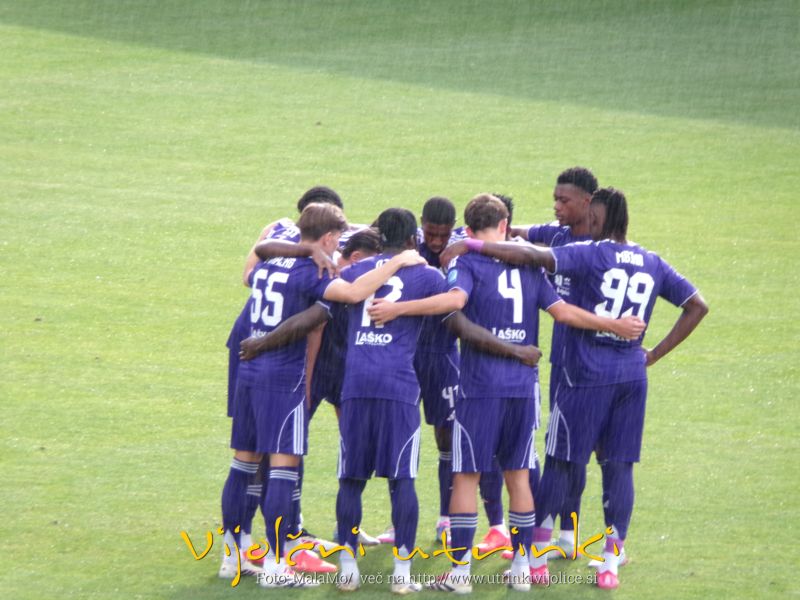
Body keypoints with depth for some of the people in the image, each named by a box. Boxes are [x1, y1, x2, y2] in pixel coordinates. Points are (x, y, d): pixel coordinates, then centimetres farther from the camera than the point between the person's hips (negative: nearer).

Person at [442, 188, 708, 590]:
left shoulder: (589, 254, -9)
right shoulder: (653, 264, 8)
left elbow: (534, 256, -22)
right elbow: (697, 306, 14)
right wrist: (654, 355, 13)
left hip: (586, 375, -4)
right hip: (632, 376, 4)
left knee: (559, 464, 5)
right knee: (619, 467, 7)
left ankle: (537, 557, 9)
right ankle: (611, 563, 6)